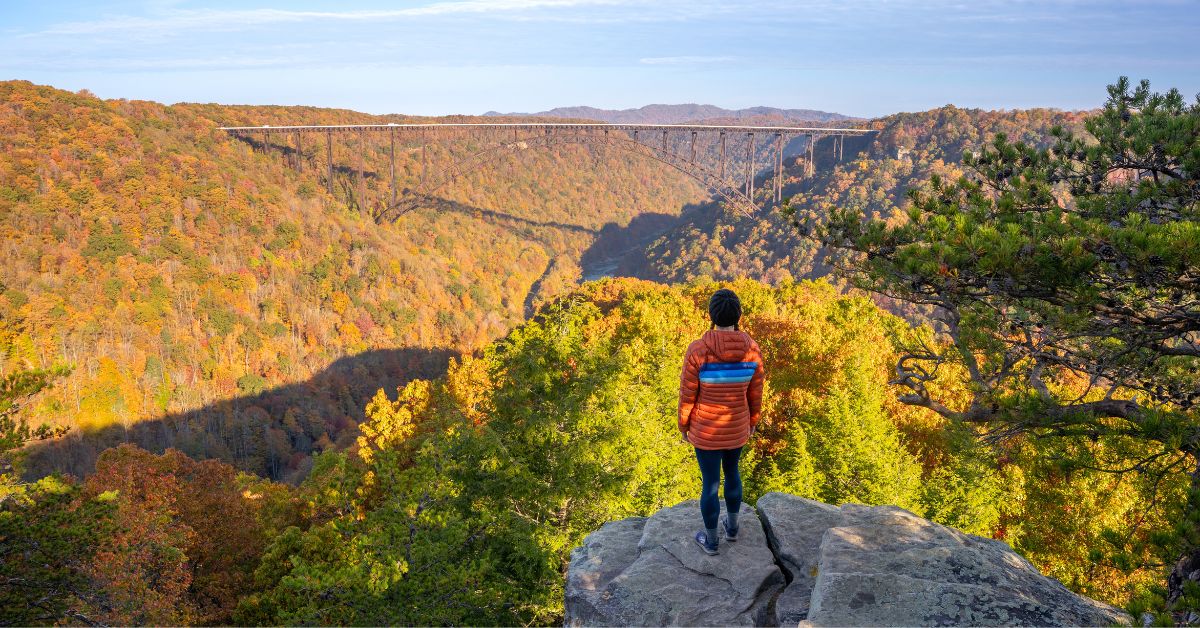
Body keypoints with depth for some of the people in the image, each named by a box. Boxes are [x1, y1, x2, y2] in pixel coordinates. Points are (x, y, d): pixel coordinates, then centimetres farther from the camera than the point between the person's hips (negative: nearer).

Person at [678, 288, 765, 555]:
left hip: (706, 430, -3)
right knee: (731, 470, 32)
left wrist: (683, 425, 3)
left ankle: (711, 540, 39)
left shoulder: (697, 350, -29)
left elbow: (687, 394, -17)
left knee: (710, 483, 19)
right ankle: (732, 526, 51)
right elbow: (755, 392, -5)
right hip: (736, 427, 3)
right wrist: (753, 421, 15)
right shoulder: (752, 348, -19)